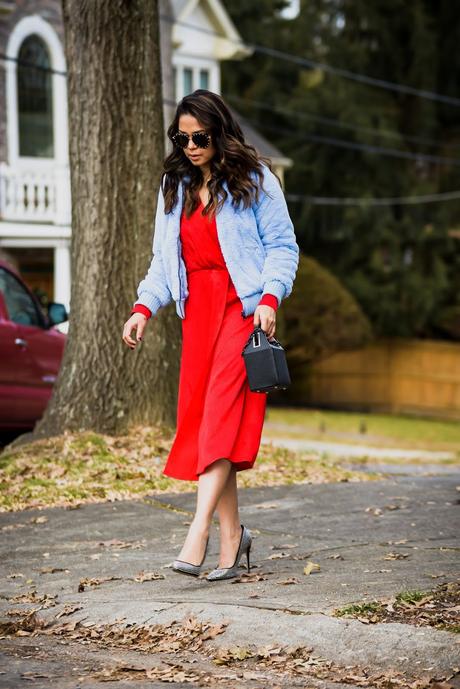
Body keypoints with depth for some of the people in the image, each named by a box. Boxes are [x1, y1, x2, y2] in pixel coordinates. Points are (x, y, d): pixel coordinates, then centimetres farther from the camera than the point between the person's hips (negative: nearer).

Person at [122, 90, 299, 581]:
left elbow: (282, 245, 0)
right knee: (197, 416, -1)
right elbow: (164, 258, 17)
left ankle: (198, 532, -26)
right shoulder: (175, 186, 17)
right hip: (197, 310, 6)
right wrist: (144, 308, 2)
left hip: (242, 305, -6)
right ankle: (232, 534, 6)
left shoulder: (254, 179, 2)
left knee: (221, 412, -18)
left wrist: (269, 299, -15)